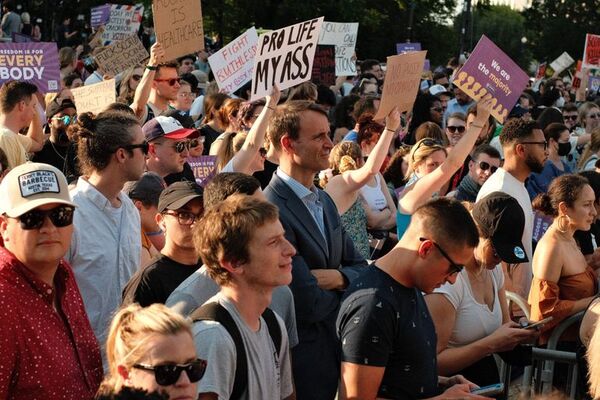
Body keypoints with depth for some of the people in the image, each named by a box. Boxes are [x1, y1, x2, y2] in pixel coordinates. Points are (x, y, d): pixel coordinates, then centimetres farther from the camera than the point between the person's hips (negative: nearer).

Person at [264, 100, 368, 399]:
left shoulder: (325, 202, 11)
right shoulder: (272, 211, -21)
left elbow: (359, 267, 13)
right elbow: (310, 304, -24)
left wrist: (338, 278, -10)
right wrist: (346, 290, -2)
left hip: (338, 348, 8)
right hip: (303, 360, -8)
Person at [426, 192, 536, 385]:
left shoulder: (494, 270, 7)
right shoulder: (449, 278, -19)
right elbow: (433, 361, -21)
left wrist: (521, 332, -4)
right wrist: (492, 344, -23)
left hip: (488, 379, 9)